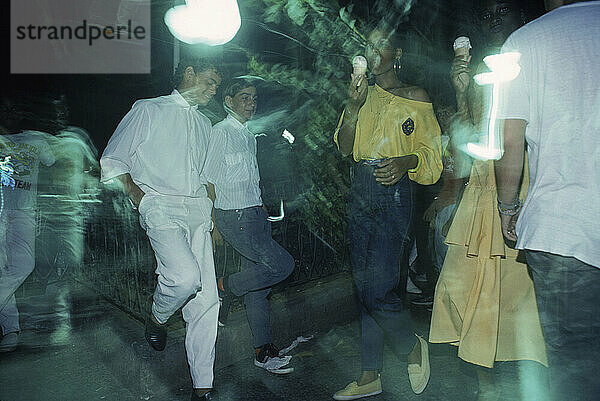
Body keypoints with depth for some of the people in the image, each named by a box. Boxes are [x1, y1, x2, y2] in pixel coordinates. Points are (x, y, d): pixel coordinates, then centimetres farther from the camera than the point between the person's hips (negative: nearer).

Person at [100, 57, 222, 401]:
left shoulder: (204, 124, 24)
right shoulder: (149, 110, 7)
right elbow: (112, 161, 5)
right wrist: (139, 196, -6)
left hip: (198, 211, 5)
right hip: (162, 208, -5)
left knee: (206, 299, -3)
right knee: (186, 276, -28)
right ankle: (157, 318, 7)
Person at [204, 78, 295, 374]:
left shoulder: (249, 136, 19)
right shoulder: (221, 132, -6)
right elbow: (208, 181, -9)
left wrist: (260, 207, 14)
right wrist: (213, 223, -11)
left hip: (255, 215, 8)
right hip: (234, 217, -8)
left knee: (259, 287, 8)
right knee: (282, 265, -14)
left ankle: (264, 352, 15)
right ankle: (224, 288, 4)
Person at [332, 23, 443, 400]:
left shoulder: (415, 96, 2)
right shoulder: (363, 93, 17)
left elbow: (432, 152, 0)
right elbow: (345, 147, 6)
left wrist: (405, 162, -20)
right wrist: (353, 105, -7)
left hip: (393, 195, -6)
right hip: (360, 195, 6)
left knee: (378, 290, -13)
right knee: (365, 287, 8)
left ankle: (413, 347, 18)